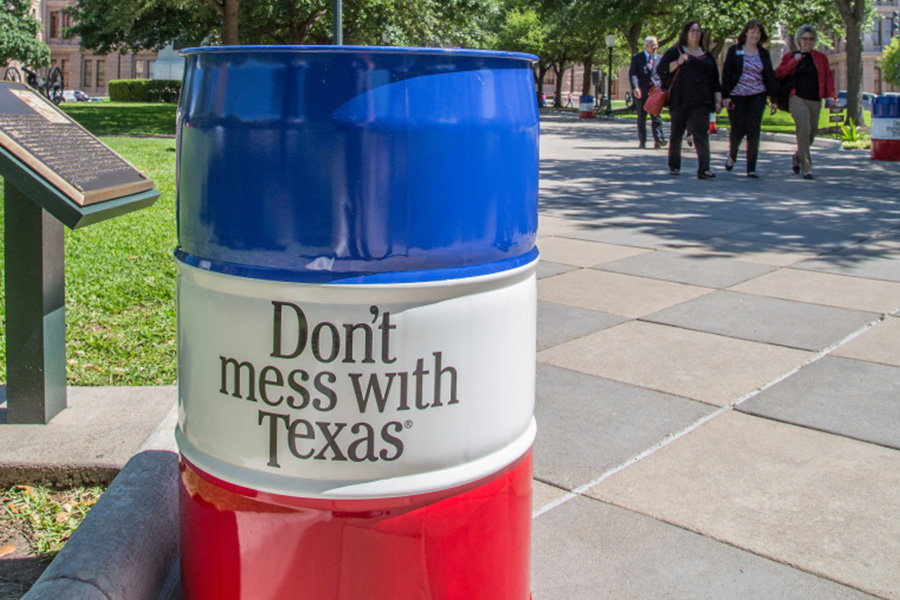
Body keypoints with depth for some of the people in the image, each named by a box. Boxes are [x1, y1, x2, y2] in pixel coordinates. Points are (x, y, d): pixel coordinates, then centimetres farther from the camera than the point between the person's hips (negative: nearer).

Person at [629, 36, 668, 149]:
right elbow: (632, 73, -4)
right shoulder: (636, 58, 5)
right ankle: (642, 142, 9)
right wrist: (635, 87, -19)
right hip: (641, 91, -1)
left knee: (656, 116, -11)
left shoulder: (659, 58, 15)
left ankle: (658, 140, -18)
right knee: (641, 118, 4)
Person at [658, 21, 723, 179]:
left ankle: (703, 169, -18)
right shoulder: (675, 52, 8)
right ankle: (674, 166, 22)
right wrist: (678, 62, -16)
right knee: (676, 133, 6)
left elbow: (715, 80, 19)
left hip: (700, 102, 2)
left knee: (701, 133, -11)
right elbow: (661, 70, -3)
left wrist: (718, 101, 12)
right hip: (679, 101, -2)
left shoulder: (707, 56, 19)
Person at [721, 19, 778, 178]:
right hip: (737, 96, -2)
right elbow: (726, 74, -1)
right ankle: (731, 156, 31)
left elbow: (770, 76, 10)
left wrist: (773, 98, 3)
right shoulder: (734, 51, 3)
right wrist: (726, 95, -10)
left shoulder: (764, 53, 10)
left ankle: (751, 168, -1)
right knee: (738, 130, -2)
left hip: (757, 97, 2)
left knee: (753, 131, -6)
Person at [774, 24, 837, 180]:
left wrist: (830, 95, -3)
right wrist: (794, 62, -13)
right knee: (804, 129, -22)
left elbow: (828, 77, 11)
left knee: (811, 135, 8)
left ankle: (797, 157, 37)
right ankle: (806, 167, -21)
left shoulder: (821, 58, 15)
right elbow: (778, 74, -2)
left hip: (815, 101, 4)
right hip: (798, 99, -4)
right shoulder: (790, 56, 9)